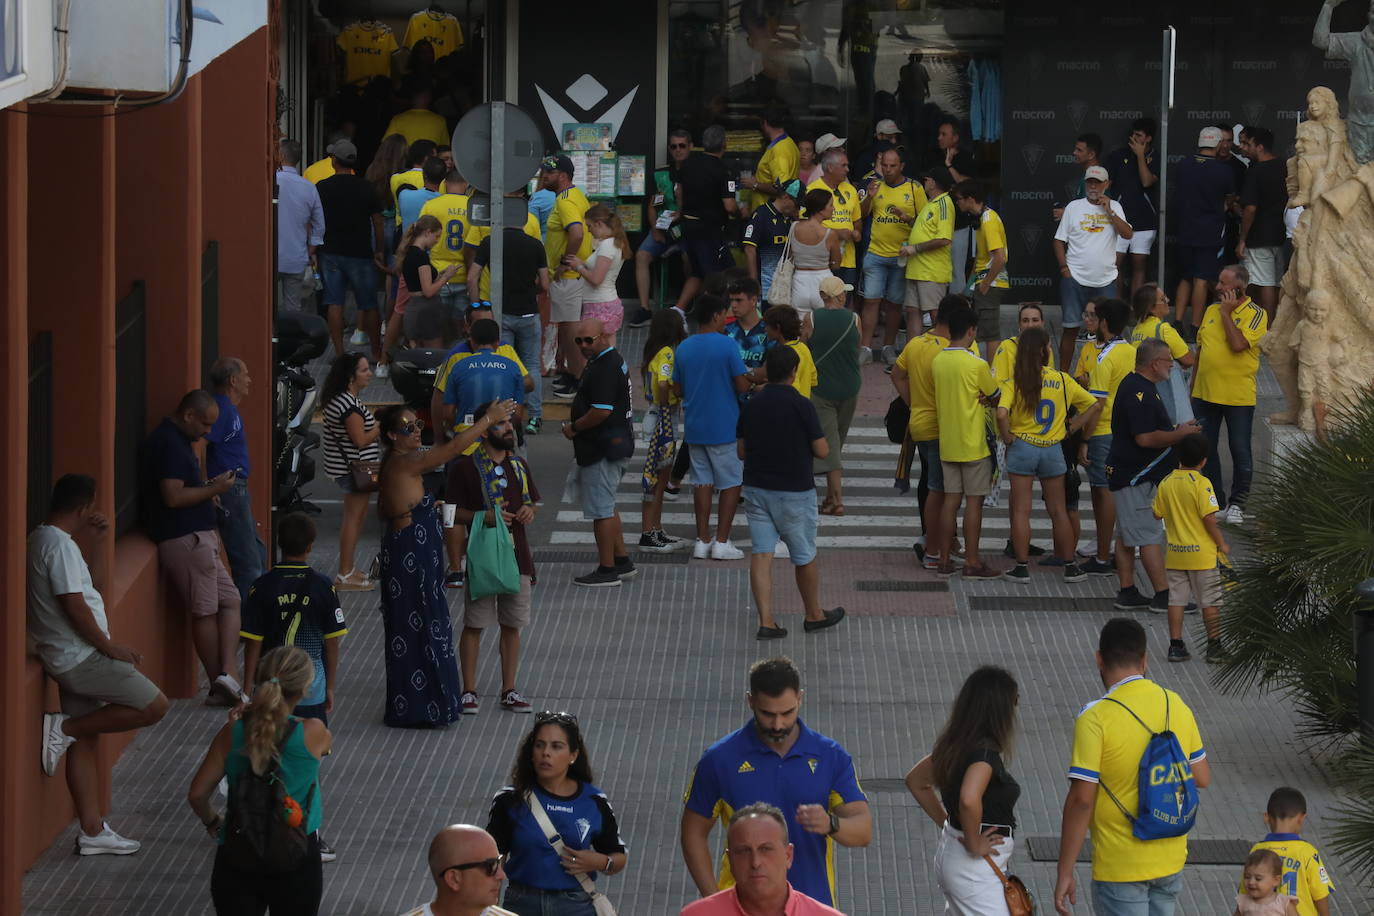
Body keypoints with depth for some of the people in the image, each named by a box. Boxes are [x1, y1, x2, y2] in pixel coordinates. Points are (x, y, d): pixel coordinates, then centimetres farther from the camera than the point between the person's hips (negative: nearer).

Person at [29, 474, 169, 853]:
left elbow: (96, 584, 22)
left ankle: (93, 832, 14)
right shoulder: (61, 545, -18)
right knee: (153, 706, -10)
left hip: (69, 660, 11)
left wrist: (96, 542, 12)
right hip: (81, 657, -11)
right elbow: (74, 605, -23)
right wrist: (109, 646, -14)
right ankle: (64, 729, -5)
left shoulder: (42, 539, 14)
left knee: (86, 741, 12)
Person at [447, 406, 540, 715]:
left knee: (512, 625, 9)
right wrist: (483, 516, -21)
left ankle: (509, 690, 18)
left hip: (517, 556, 5)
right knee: (474, 625, 0)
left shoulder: (519, 465, 10)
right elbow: (453, 512, -7)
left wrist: (530, 509, 0)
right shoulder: (465, 468, -7)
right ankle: (469, 690, 9)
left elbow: (532, 500, 22)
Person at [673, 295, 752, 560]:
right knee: (731, 482, 4)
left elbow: (677, 390, 9)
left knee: (702, 482, 10)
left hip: (694, 427, 5)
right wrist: (749, 380, 7)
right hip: (725, 427, -5)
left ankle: (702, 541, 9)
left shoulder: (683, 348, 4)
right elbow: (742, 386, -15)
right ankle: (721, 542, 1)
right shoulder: (727, 345, -14)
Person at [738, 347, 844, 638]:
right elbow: (821, 450, -11)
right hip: (794, 491, -3)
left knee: (761, 554, 1)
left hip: (756, 488, 3)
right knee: (804, 556, 13)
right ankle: (814, 615, 27)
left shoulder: (751, 406, 0)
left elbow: (741, 451, 6)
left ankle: (766, 621, -8)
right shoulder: (801, 406, -14)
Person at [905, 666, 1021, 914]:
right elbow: (969, 799, -37)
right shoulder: (985, 752, -20)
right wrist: (974, 844, -22)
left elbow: (916, 780, 22)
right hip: (976, 870, -9)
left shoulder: (955, 745, 8)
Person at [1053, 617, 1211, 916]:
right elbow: (1202, 778, 9)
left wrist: (1065, 872, -13)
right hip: (1171, 860, 6)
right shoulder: (1176, 706, 1)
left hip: (1120, 868, -6)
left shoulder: (1096, 718, -17)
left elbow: (1081, 800, -19)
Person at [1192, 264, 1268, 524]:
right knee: (1206, 450, 11)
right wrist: (1193, 384, 16)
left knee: (1240, 451, 1)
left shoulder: (1255, 314, -10)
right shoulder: (1211, 310, 9)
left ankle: (1237, 504, 12)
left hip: (1238, 396, -6)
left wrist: (1227, 314, -17)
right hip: (1205, 394, 6)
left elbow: (1238, 344, -25)